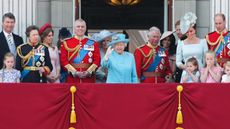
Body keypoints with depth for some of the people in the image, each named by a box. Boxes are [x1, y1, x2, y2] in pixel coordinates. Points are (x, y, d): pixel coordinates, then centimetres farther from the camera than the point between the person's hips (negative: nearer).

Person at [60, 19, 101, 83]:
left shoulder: (93, 44, 9)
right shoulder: (66, 43, 5)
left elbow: (97, 60, 2)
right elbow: (63, 60, -2)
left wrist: (88, 72, -12)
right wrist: (75, 72, -13)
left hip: (88, 79, 1)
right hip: (72, 79, -1)